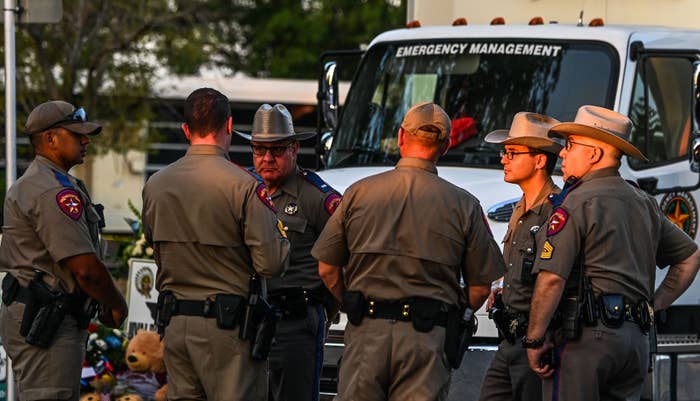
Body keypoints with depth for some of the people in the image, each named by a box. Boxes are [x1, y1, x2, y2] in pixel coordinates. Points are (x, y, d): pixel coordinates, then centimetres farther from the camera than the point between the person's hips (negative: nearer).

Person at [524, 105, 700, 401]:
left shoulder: (576, 203, -7)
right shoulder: (644, 203, 17)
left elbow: (552, 279, -16)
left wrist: (534, 340, -10)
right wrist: (654, 304, 22)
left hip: (585, 335, -8)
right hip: (636, 339, 8)